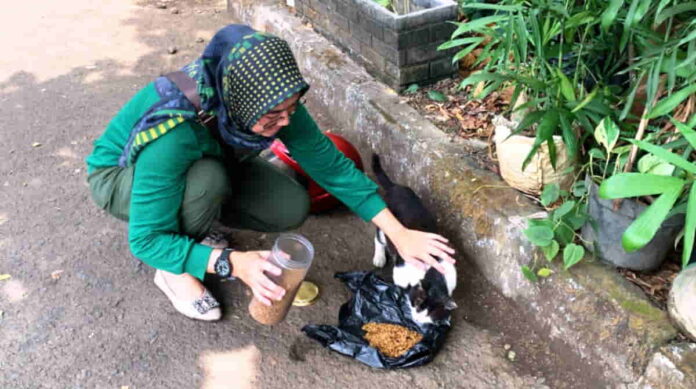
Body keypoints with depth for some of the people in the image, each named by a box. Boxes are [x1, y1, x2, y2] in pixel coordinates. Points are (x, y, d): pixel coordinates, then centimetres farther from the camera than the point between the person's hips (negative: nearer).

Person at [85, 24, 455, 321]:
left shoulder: (270, 102, -27)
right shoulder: (175, 130, -43)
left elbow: (332, 165, -18)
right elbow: (146, 240, -35)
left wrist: (398, 233, -21)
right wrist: (232, 263, -48)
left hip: (207, 164, 5)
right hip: (122, 175, -5)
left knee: (292, 207, -15)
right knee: (209, 179, -38)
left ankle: (190, 224, 9)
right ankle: (172, 271, -9)